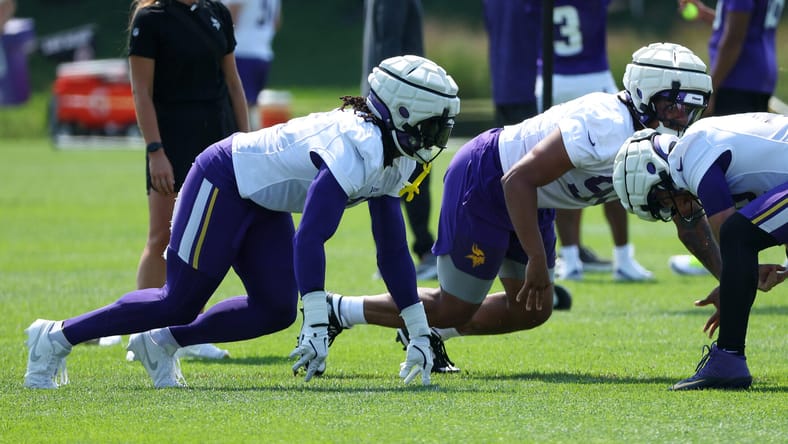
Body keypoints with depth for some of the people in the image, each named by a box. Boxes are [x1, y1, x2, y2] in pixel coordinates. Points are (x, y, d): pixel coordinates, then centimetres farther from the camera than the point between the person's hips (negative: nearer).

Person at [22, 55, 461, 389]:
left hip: (262, 204, 9)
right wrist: (317, 327, -44)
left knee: (276, 311, 0)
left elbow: (393, 252, 6)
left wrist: (421, 334, 5)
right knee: (180, 304, -5)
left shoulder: (396, 163, -1)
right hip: (224, 181, -9)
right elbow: (310, 239, -39)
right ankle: (57, 338, 8)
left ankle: (160, 343, 14)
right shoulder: (357, 151, -32)